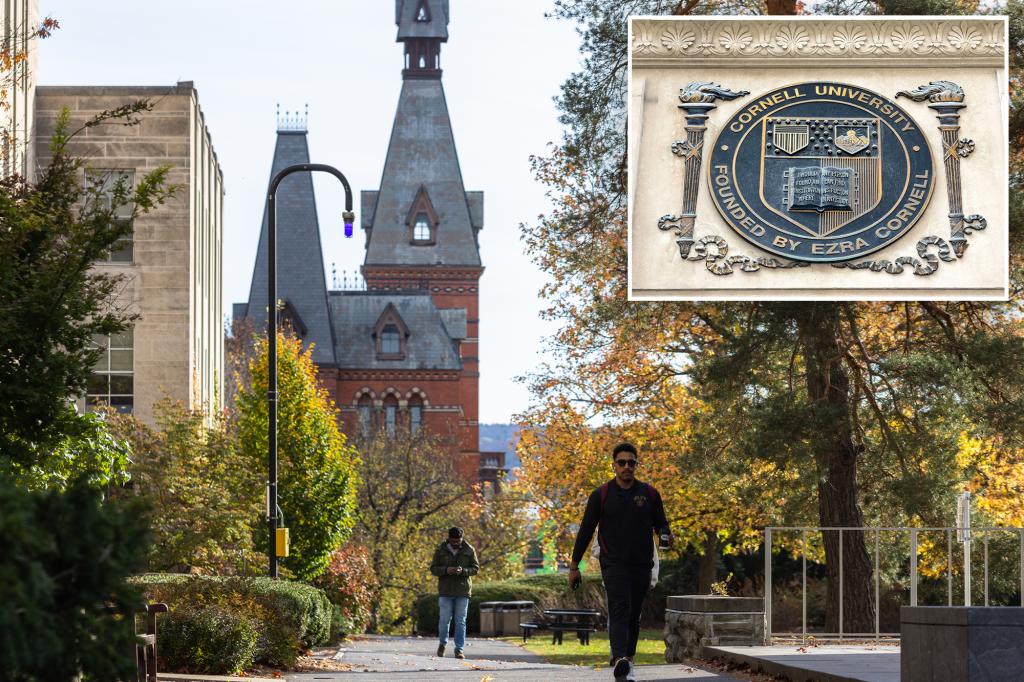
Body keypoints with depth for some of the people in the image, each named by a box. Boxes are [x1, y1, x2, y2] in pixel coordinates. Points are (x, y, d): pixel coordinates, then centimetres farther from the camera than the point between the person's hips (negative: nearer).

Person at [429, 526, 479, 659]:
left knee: (461, 621, 0)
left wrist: (463, 571, -17)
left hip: (463, 591, 0)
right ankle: (443, 643, 24)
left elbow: (475, 568, 3)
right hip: (445, 591, 0)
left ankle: (459, 649, 3)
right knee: (445, 619, 0)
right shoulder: (441, 550, 1)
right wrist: (446, 570, -19)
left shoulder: (469, 550, 2)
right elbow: (433, 568, 1)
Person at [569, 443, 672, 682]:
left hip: (641, 564, 3)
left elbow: (660, 523, 12)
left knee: (633, 615, 11)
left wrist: (666, 534, -13)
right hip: (614, 564, -3)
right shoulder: (601, 495, 0)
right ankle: (619, 661, -36)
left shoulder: (649, 494, 6)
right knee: (619, 610, -20)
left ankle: (628, 660, 24)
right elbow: (586, 530, 5)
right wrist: (574, 566, 5)